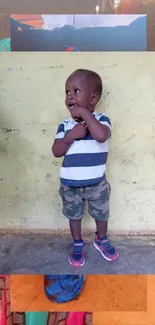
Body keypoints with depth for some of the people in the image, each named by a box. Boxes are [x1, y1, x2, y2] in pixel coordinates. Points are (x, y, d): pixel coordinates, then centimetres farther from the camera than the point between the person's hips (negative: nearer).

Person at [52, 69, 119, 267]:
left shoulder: (101, 120, -10)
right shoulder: (64, 125, -3)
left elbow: (101, 136, -33)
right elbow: (56, 152, -9)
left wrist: (84, 113, -27)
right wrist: (70, 136, -24)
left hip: (97, 183, -1)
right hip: (70, 185, 2)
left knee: (101, 214, 20)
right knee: (74, 215, 19)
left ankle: (101, 240, 48)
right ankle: (78, 244, 43)